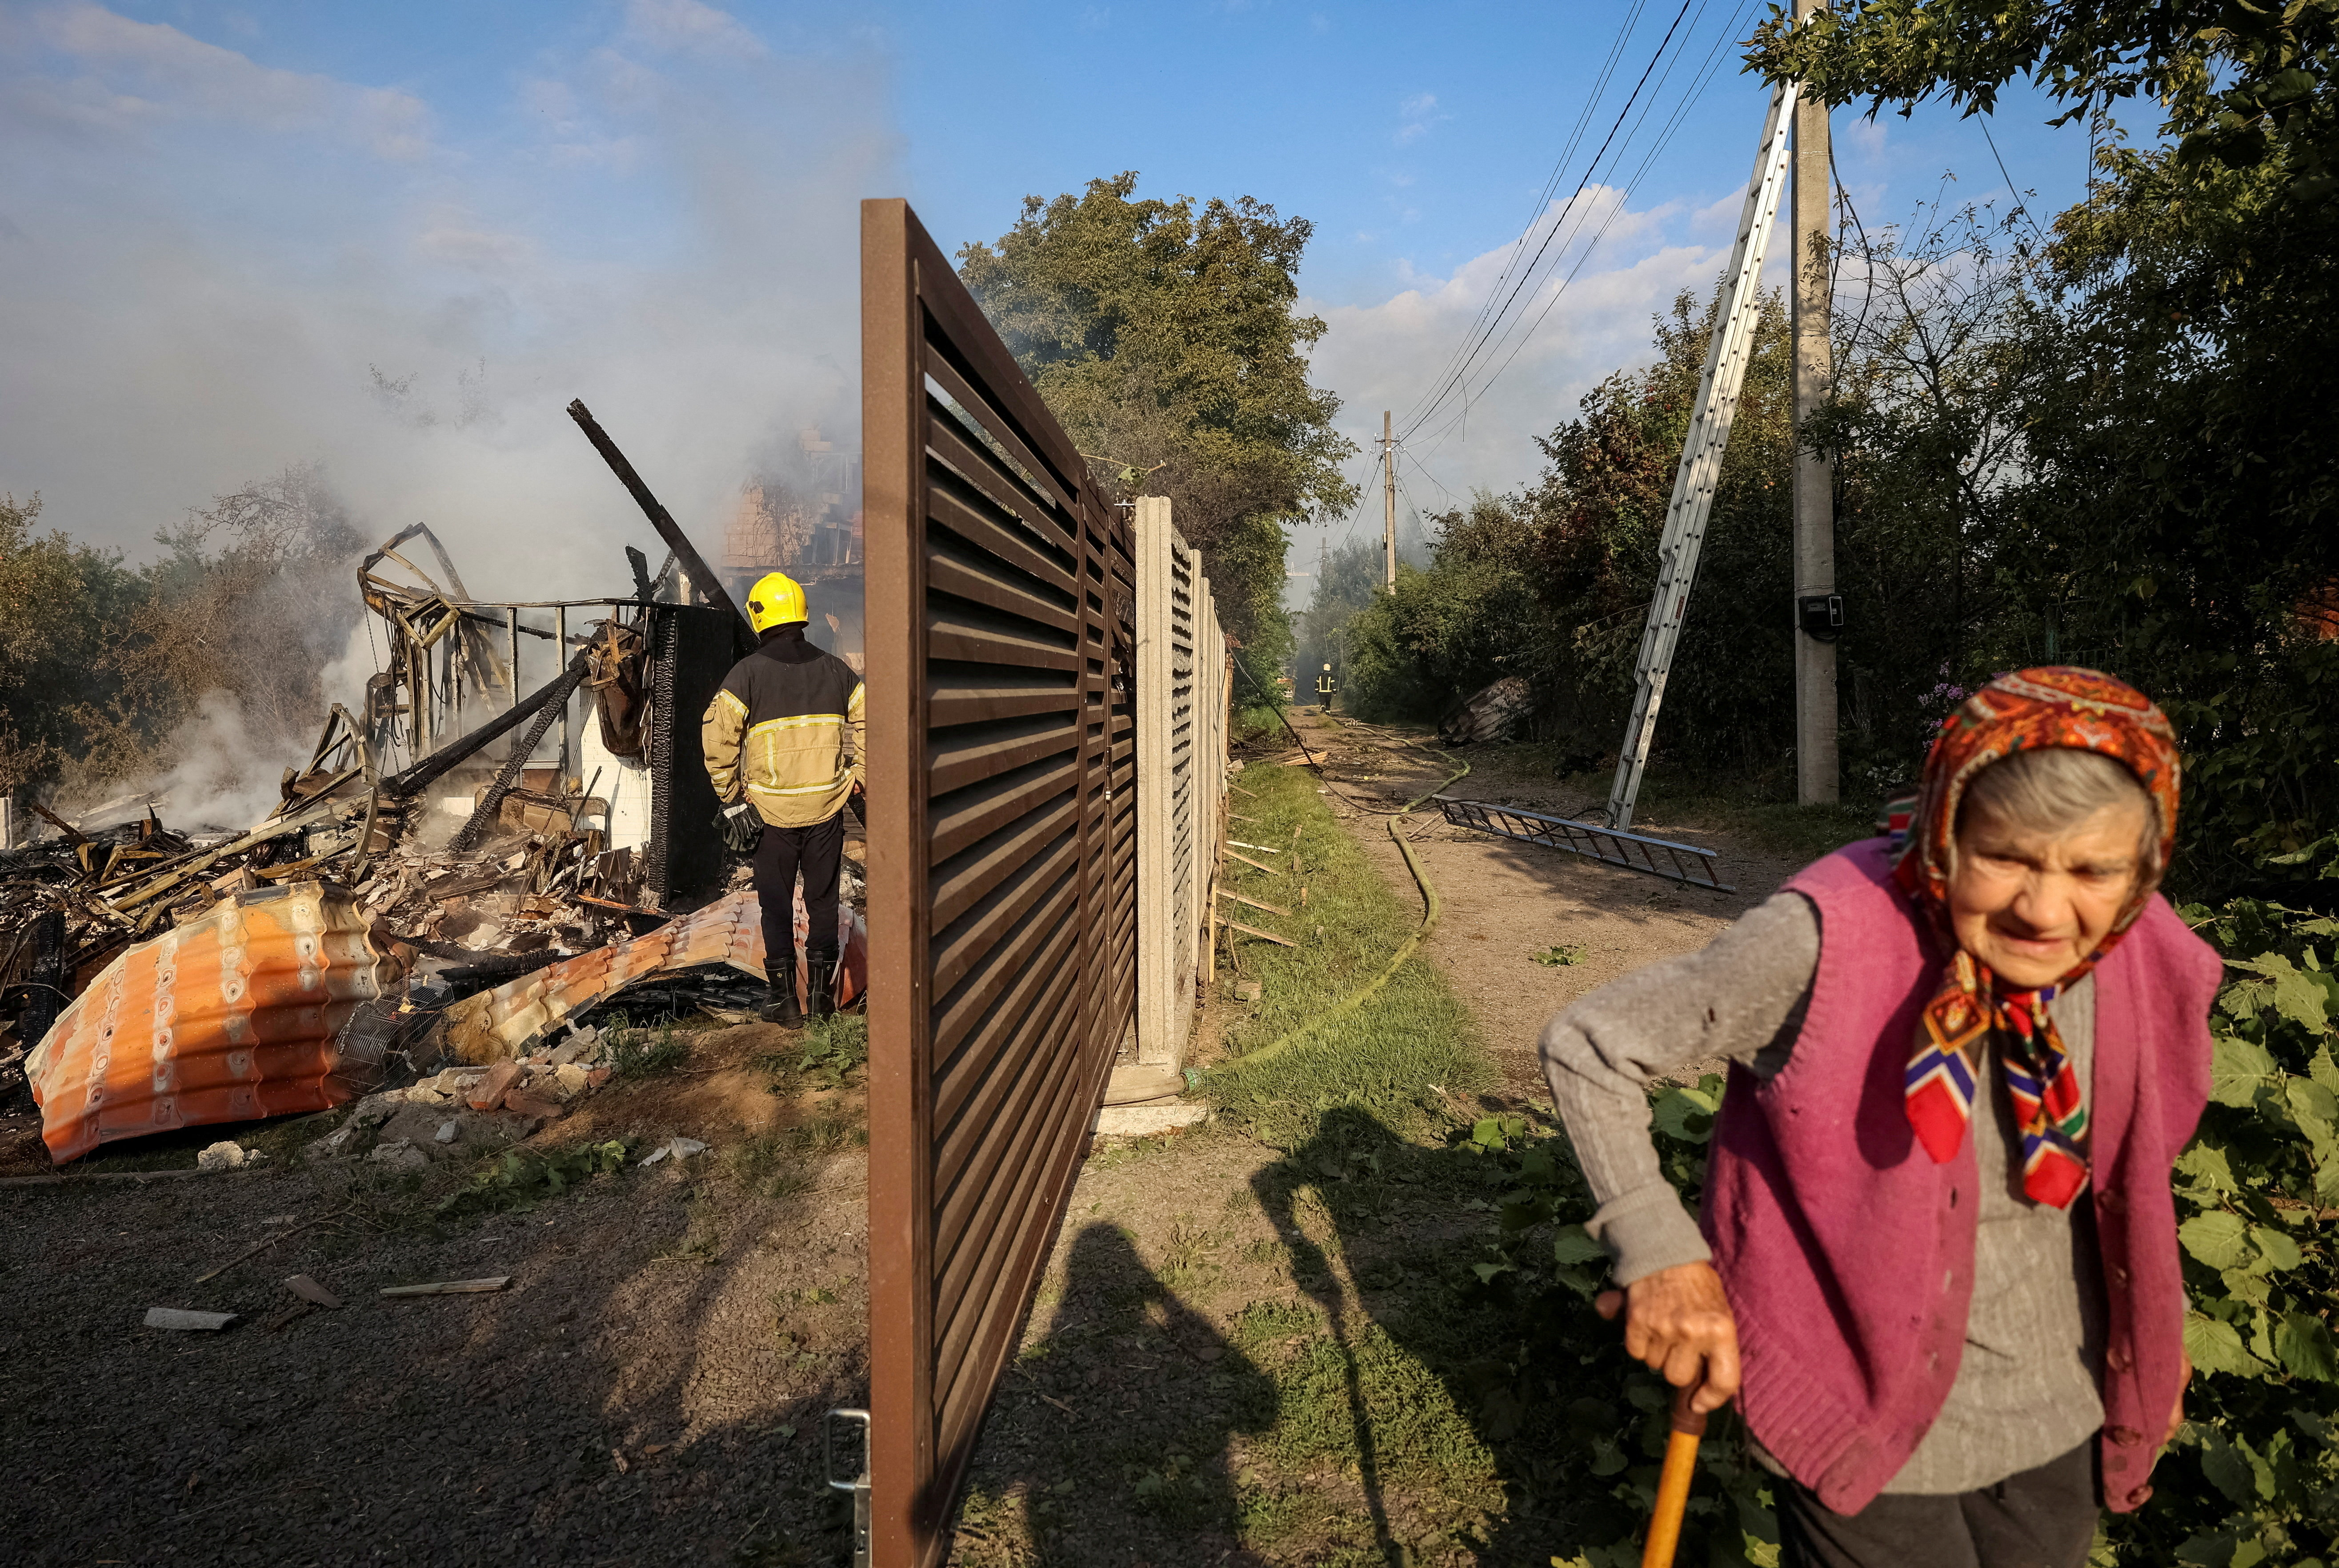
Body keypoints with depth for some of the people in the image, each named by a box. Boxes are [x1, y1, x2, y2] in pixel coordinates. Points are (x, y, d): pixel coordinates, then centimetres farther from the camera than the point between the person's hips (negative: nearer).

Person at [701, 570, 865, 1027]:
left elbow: (718, 736, -10)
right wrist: (859, 774, 14)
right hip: (828, 804, 3)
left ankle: (784, 998, 12)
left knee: (777, 904, 9)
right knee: (823, 899, 13)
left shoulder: (748, 672, -6)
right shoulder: (834, 669, 4)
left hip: (773, 808, -2)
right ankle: (821, 991, 18)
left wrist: (729, 790, 2)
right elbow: (868, 721, 6)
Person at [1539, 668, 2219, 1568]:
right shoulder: (1825, 943, -30)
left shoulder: (2146, 963, -12)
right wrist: (1658, 1254, -25)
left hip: (2062, 1411, 5)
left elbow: (2128, 1172, 8)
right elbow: (1586, 1045, -22)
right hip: (1866, 1419, -5)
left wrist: (2151, 1339, 17)